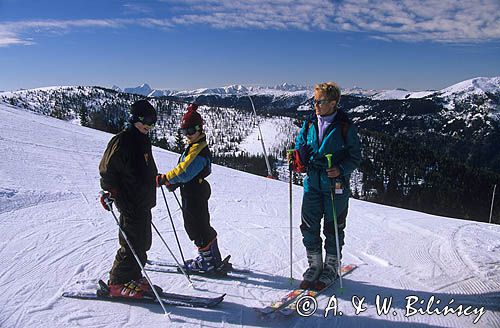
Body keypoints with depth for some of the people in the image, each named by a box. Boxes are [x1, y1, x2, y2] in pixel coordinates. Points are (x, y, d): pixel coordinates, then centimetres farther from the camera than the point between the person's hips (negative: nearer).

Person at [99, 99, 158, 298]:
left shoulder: (144, 140, 15)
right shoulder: (122, 141, -14)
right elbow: (107, 169, -14)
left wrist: (159, 179, 25)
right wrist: (109, 191, -22)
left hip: (144, 202, 9)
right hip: (130, 203, -9)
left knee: (143, 243, 15)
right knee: (133, 245, -3)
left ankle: (133, 277, 29)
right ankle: (118, 283, 12)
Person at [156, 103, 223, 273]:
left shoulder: (198, 150, -22)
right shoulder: (194, 146, 12)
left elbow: (184, 172, -29)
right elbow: (186, 170, 17)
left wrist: (164, 179, -23)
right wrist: (174, 182, 6)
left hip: (195, 193, -11)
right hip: (193, 191, 11)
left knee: (198, 227, 1)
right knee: (194, 225, 19)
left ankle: (209, 261, 16)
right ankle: (211, 257, 32)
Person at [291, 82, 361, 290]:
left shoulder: (345, 127, -7)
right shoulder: (309, 124, 5)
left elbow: (355, 156, -3)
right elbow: (300, 145, 16)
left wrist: (341, 169, -19)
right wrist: (298, 160, -5)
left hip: (336, 186, -4)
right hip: (312, 184, 4)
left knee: (333, 228, 9)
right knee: (309, 226, 7)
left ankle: (331, 267, 27)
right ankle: (315, 264, 27)